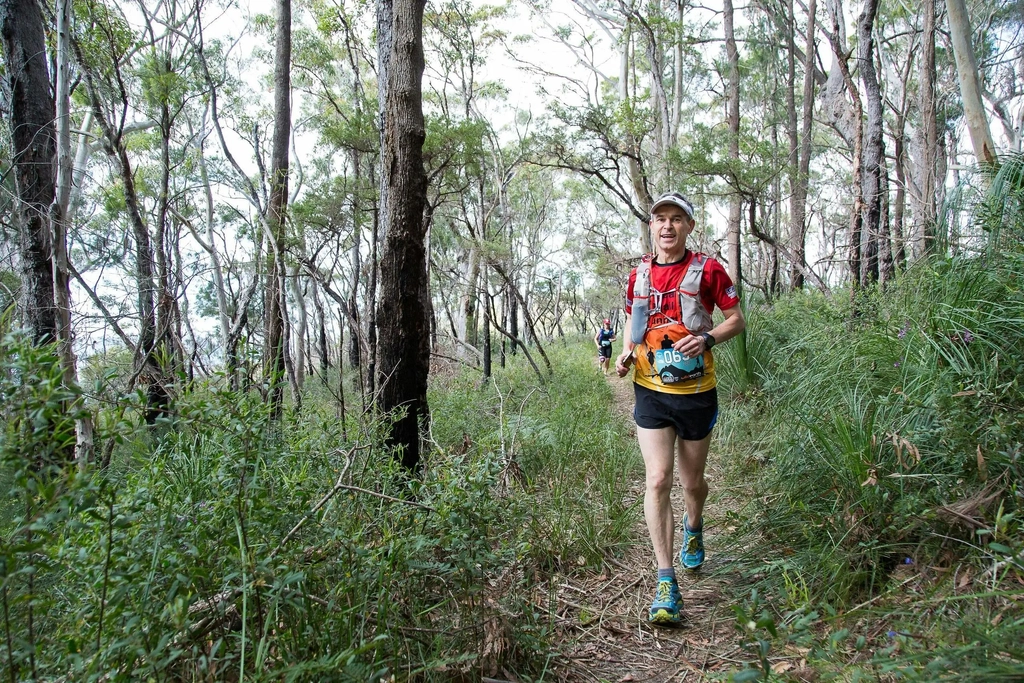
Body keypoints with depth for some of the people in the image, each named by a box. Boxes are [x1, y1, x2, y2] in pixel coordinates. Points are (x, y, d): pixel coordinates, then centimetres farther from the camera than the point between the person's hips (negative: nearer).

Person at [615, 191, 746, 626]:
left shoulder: (707, 269, -4)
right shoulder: (639, 275, 6)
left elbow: (737, 319, 1)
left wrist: (707, 339, -19)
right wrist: (626, 353, -2)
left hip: (696, 392, -1)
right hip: (650, 392, 1)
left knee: (692, 483, 13)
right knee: (658, 481, -10)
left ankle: (693, 527, 50)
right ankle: (666, 582, -3)